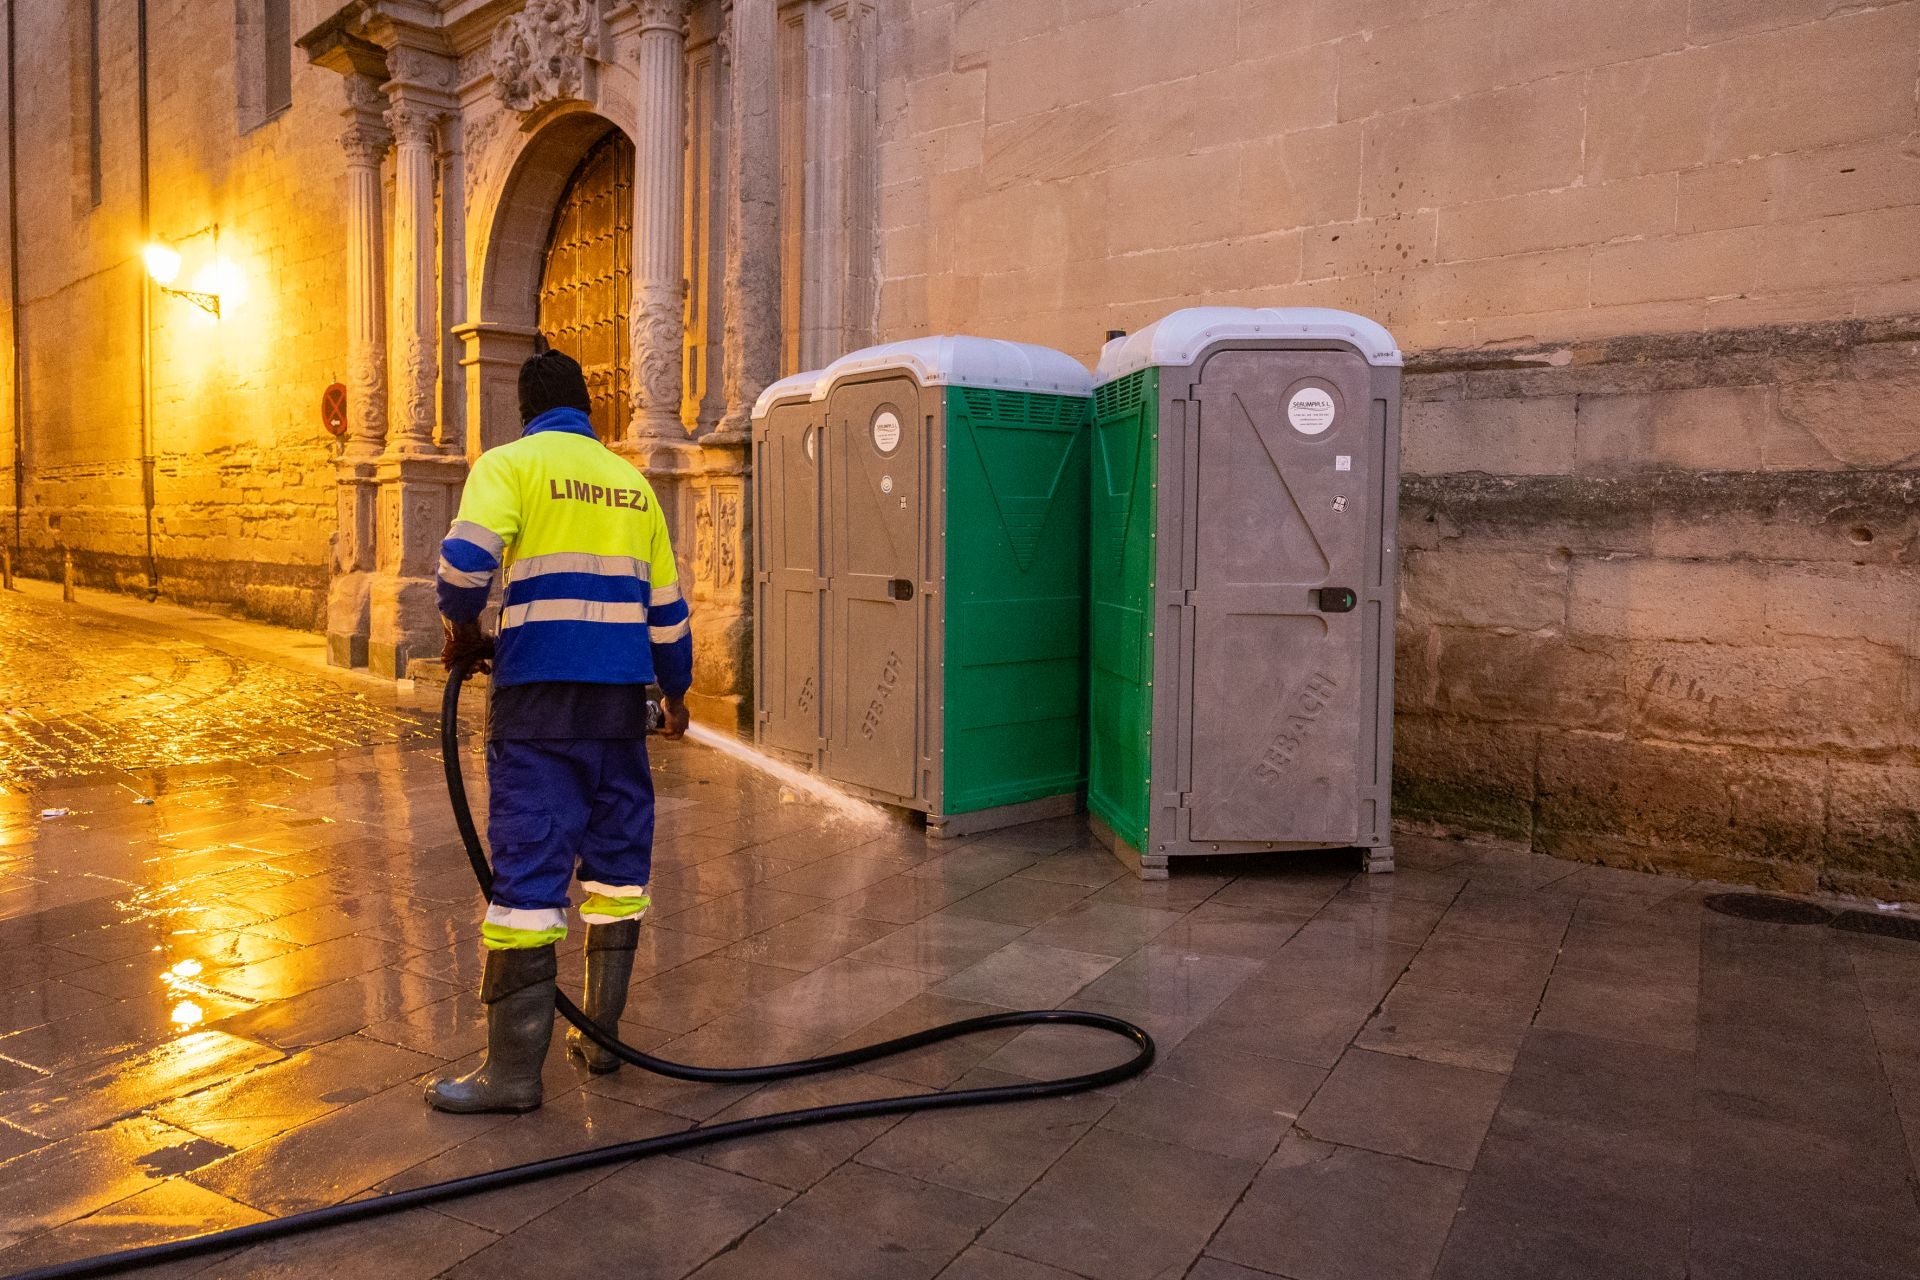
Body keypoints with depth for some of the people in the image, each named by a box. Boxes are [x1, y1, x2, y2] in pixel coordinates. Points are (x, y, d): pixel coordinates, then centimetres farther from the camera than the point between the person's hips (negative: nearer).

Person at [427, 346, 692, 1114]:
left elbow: (465, 559, -16)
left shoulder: (509, 464, 1)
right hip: (620, 697, 5)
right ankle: (600, 1034, 21)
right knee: (616, 855, 13)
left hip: (541, 696, -4)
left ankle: (514, 1067, 2)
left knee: (529, 862, -3)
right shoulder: (632, 482, 15)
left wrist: (463, 632, 3)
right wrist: (675, 692, 27)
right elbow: (665, 605, 15)